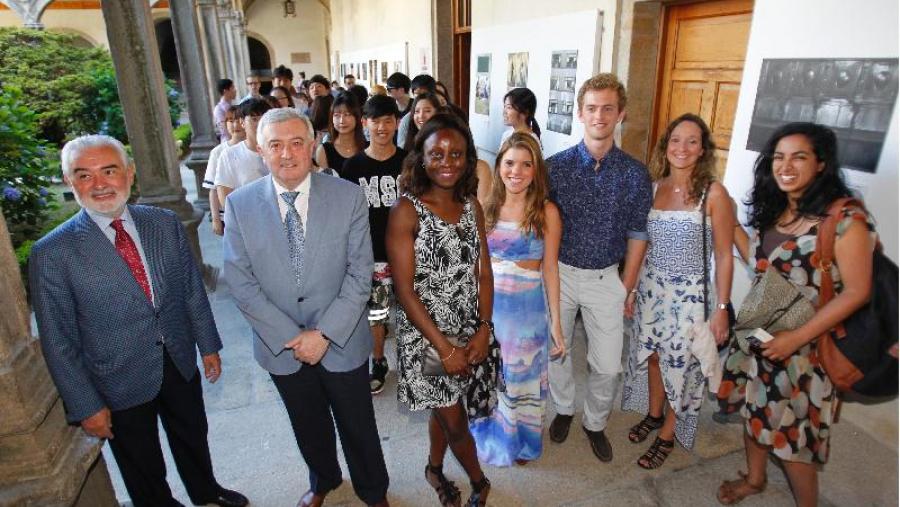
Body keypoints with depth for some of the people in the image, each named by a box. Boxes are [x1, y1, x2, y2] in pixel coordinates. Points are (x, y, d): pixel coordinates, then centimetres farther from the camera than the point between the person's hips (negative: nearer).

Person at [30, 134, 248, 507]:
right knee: (144, 470, 18)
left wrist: (209, 345, 5)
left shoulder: (165, 223, -6)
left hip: (181, 362, 4)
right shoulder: (52, 253, -16)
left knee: (193, 437, 27)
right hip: (119, 382, -3)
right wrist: (86, 406, -9)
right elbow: (58, 341, -11)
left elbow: (192, 287, 1)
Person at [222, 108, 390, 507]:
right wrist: (290, 336, -13)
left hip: (342, 341, -1)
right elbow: (239, 281, -8)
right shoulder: (240, 204, -7)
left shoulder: (349, 196, -11)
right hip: (280, 345, 2)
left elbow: (360, 273, -12)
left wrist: (324, 333, -16)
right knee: (308, 426, 24)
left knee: (358, 426, 16)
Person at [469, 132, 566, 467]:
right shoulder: (486, 207, 0)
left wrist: (556, 322, -6)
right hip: (487, 303, 3)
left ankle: (519, 441, 40)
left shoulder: (546, 212, -9)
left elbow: (550, 268, -6)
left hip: (528, 307, -3)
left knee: (522, 377, 15)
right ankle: (488, 434, 44)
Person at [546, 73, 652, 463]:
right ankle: (564, 409, 43)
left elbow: (637, 234, 1)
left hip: (606, 278, 1)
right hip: (560, 272, 0)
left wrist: (628, 287, 2)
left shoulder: (635, 174, -6)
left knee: (608, 365, 6)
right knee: (555, 351, 15)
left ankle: (595, 423, 34)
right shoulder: (556, 167, -9)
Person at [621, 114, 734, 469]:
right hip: (651, 286, 4)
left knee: (680, 365, 8)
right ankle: (653, 414, 43)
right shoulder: (653, 187, 0)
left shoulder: (713, 193, -12)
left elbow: (724, 256, -9)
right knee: (651, 355, 17)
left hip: (689, 293, -4)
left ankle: (667, 435, 29)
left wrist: (721, 309, -9)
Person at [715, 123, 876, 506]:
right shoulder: (773, 210, 3)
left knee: (792, 430, 6)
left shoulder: (845, 218, -18)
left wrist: (796, 338, -21)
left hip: (807, 344, -7)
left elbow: (857, 292, -19)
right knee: (755, 409, 21)